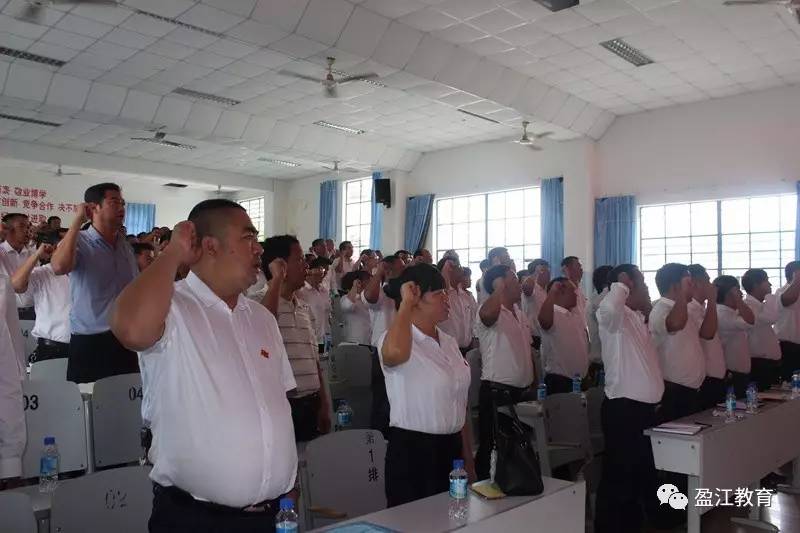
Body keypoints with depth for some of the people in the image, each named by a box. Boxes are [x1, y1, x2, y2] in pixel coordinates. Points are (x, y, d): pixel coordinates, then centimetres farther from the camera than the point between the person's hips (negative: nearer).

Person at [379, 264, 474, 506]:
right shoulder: (397, 339, -14)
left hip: (452, 449, 7)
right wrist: (406, 304, -26)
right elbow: (394, 352, -42)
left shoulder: (449, 342, 10)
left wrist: (468, 459, 17)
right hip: (411, 450, -7)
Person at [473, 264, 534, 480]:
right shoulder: (492, 311, -15)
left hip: (521, 390, 9)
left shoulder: (519, 312, 13)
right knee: (492, 448, 1)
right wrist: (501, 287, -29)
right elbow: (487, 314, -43)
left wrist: (533, 382, 19)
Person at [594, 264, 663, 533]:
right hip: (624, 409, -10)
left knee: (643, 472, 21)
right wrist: (621, 285, -22)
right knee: (620, 477, -1)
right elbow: (608, 307, -39)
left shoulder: (637, 317, 15)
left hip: (644, 406, 10)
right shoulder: (616, 316, -13)